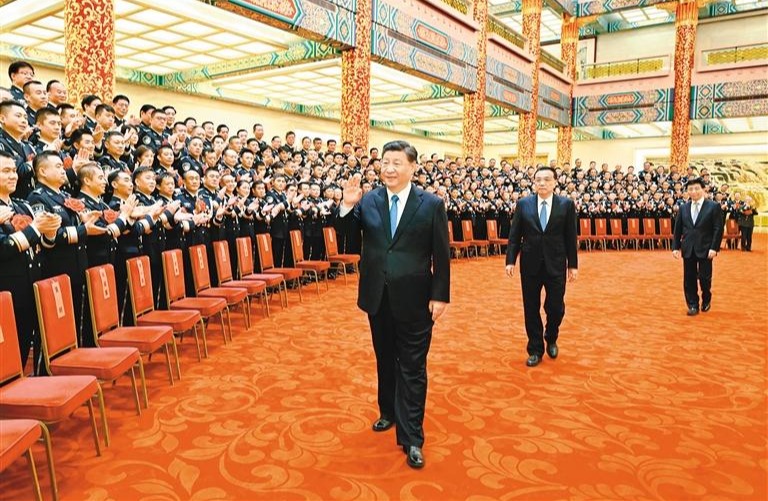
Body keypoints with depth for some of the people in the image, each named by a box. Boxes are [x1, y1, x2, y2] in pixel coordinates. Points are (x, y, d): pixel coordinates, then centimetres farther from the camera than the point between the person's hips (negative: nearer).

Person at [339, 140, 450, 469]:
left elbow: (441, 255, -5)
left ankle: (411, 438, 13)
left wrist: (440, 296, -7)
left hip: (413, 299, -3)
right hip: (378, 296, 3)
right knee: (385, 359, 19)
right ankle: (389, 411, 40)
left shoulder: (431, 204, -6)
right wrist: (347, 206, -21)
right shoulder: (368, 200, 1)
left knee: (412, 367, 4)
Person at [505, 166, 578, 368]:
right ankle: (535, 350, 20)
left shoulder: (566, 204, 0)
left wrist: (573, 264, 1)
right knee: (531, 308, 6)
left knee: (555, 307, 2)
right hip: (530, 264, 1)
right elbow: (514, 235, 2)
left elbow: (571, 237, 2)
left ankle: (551, 339, 33)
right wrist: (510, 260, -4)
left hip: (556, 265, -1)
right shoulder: (523, 204, 2)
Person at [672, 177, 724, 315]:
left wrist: (714, 248, -13)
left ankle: (706, 300, 28)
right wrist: (675, 247, 2)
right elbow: (678, 229, 9)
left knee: (705, 277, 4)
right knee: (689, 278, 4)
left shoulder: (713, 206, -2)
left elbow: (718, 229, -6)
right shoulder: (683, 208, 8)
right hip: (688, 249, 3)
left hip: (705, 249, -3)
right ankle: (693, 305, 14)